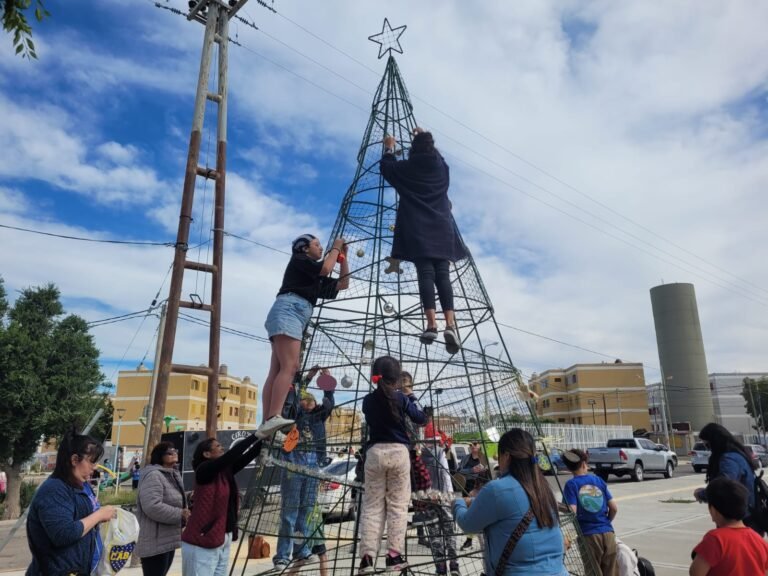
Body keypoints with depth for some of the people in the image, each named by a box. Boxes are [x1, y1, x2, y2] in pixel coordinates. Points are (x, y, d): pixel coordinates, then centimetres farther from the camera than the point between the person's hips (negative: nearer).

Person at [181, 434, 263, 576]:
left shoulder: (225, 471, 9)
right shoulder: (204, 470, -12)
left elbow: (249, 455, 4)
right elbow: (232, 455, -24)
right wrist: (256, 435, -23)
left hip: (223, 539, 8)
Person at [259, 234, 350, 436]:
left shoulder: (316, 279, 31)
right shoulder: (298, 259, 10)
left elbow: (342, 284, 31)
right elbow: (326, 268, -6)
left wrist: (343, 256, 29)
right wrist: (336, 248, 10)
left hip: (295, 319, 9)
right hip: (287, 311, -9)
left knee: (276, 371, -4)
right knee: (289, 367, -23)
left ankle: (267, 422, -10)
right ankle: (273, 417, -34)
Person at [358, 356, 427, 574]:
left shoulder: (368, 400, 4)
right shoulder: (401, 398, -4)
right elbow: (421, 419, 6)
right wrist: (413, 398, 19)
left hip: (375, 452, 2)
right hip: (398, 452, -2)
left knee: (372, 506, 7)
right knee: (398, 505, 7)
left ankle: (367, 557, 1)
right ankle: (394, 556, 8)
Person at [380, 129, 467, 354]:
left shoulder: (407, 168, 4)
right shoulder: (441, 166, 14)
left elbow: (386, 167, 22)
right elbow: (435, 154, 39)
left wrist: (389, 148, 37)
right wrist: (425, 138, 51)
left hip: (418, 230, -3)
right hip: (442, 229, 3)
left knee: (425, 274, -11)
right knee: (443, 275, -5)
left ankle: (431, 324, -23)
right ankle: (450, 325, -19)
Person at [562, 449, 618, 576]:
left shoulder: (571, 484, -5)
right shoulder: (599, 480, 7)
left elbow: (572, 513, -15)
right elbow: (614, 508, 8)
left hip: (589, 536, -4)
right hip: (608, 533, 4)